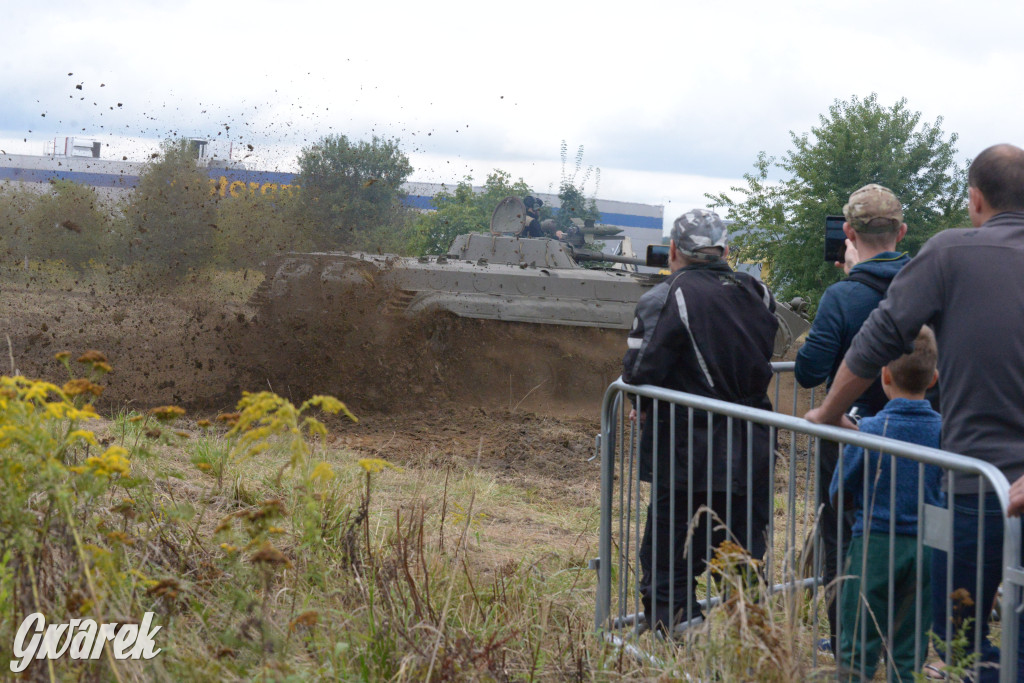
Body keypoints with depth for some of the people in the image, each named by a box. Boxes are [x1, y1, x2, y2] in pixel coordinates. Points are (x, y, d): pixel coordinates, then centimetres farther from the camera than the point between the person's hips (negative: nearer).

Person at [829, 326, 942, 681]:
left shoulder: (871, 431, -13)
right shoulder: (943, 430, -5)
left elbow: (839, 492, -5)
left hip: (874, 545, -3)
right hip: (928, 547, 3)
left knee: (857, 651, 6)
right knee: (909, 653, 13)